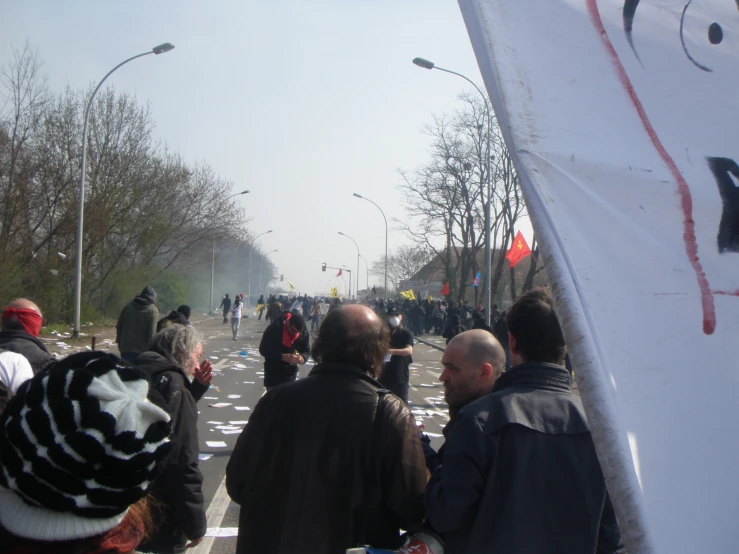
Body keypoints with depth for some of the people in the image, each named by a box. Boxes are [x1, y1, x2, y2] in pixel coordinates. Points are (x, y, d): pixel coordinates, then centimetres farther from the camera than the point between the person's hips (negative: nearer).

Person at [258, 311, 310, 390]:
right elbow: (263, 350, -17)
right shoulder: (275, 328, -20)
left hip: (291, 375, 3)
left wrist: (303, 357, -22)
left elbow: (306, 350, 2)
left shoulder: (304, 331, -9)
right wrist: (282, 357, -31)